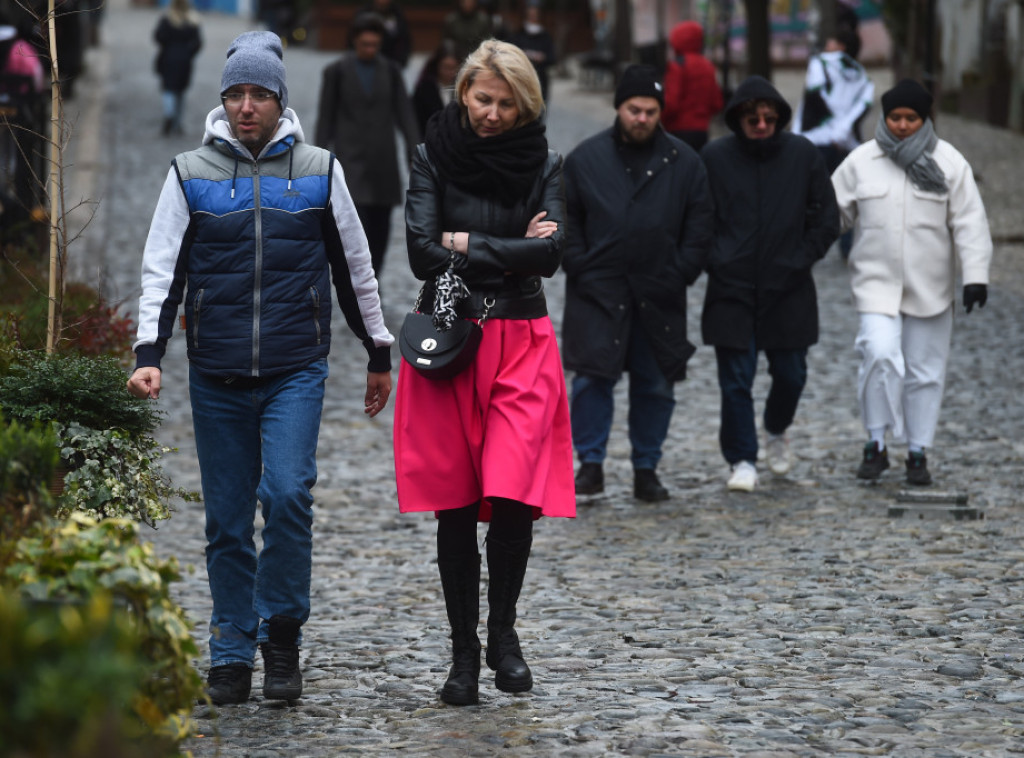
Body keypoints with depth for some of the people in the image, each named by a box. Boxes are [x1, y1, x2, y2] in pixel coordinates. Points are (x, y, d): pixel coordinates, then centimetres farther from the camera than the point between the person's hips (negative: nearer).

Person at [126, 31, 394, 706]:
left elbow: (355, 267, 14)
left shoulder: (319, 170, 6)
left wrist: (379, 353, 18)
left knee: (288, 494, -18)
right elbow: (162, 270, 4)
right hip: (217, 375, 1)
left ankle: (282, 629, 1)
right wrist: (149, 353, -9)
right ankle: (232, 656, 16)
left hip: (296, 370, -1)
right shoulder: (192, 174, 5)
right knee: (227, 519, 5)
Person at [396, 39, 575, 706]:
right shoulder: (434, 157, 3)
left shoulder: (543, 163, 5)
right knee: (456, 506, 1)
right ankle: (464, 651, 12)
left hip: (522, 343, 0)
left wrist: (467, 244, -9)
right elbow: (422, 253, -8)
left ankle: (503, 632, 11)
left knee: (515, 497, -11)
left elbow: (550, 252, -9)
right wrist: (510, 251, -7)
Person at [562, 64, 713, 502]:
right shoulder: (586, 158, 3)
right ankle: (591, 464, 3)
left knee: (656, 385, 7)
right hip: (598, 293, -1)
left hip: (659, 297, 1)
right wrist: (579, 267, -4)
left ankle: (646, 469, 17)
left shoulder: (683, 163, 4)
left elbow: (699, 226, 7)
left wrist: (680, 274, -3)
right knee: (592, 378, -7)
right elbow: (565, 220, 6)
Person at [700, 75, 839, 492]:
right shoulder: (714, 157, -2)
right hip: (731, 289, -1)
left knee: (790, 374, 9)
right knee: (736, 380, -3)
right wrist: (714, 261, -4)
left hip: (788, 290, 1)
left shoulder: (803, 155, 1)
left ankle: (776, 430, 39)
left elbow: (827, 218, 8)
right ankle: (741, 460, 8)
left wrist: (802, 259, 0)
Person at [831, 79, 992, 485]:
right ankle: (876, 444, -6)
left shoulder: (949, 162, 0)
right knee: (880, 355, -20)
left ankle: (918, 452, 20)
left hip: (930, 289, 1)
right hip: (877, 283, -1)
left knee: (925, 371, 7)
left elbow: (970, 222, -2)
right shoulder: (861, 162, 1)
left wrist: (975, 275, -11)